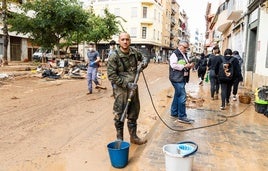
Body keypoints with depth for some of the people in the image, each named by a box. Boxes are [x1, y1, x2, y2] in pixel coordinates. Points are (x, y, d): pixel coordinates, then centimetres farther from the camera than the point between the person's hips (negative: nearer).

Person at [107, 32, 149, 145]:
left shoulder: (134, 52, 2)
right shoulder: (114, 56, -13)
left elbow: (144, 58, 22)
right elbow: (111, 76, -16)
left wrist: (144, 63, -2)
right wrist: (126, 84, -21)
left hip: (133, 88, 6)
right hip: (120, 90, -5)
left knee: (133, 114, 15)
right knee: (119, 115, 3)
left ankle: (133, 137, 32)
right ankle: (119, 139, 20)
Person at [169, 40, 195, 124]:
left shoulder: (184, 55, 19)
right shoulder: (175, 54, -9)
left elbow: (186, 65, 30)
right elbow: (173, 65, -21)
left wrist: (190, 66, 8)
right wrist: (184, 66, -19)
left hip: (182, 78, 10)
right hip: (177, 78, -10)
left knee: (177, 95, 16)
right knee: (182, 96, -11)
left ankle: (174, 113, 27)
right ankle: (182, 116, -4)